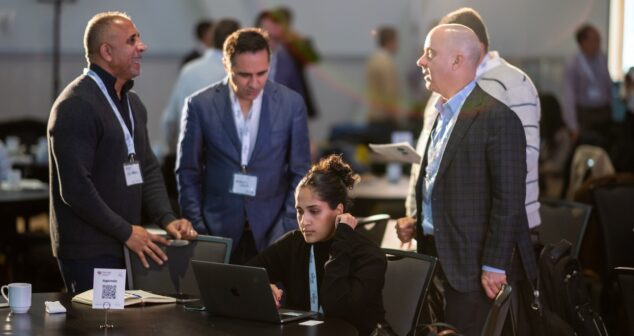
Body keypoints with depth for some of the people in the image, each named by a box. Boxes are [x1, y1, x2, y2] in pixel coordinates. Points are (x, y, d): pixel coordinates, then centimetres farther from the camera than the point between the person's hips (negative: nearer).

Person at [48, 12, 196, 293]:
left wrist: (166, 219, -1)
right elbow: (75, 188, -20)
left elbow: (148, 169, 16)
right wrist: (126, 231, -17)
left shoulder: (132, 103, 14)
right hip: (89, 253, -8)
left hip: (127, 247, 8)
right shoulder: (76, 106, -15)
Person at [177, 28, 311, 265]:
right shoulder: (200, 105, -1)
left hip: (270, 234, 0)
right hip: (218, 234, 0)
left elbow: (300, 173, 5)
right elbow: (188, 174, 5)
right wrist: (197, 230, -2)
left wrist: (287, 230, -2)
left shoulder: (291, 104, 0)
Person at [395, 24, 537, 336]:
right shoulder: (442, 114, 15)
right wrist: (418, 225, 8)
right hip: (438, 261, 8)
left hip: (474, 265, -8)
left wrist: (494, 267, -18)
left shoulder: (497, 117, -13)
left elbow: (508, 201, -16)